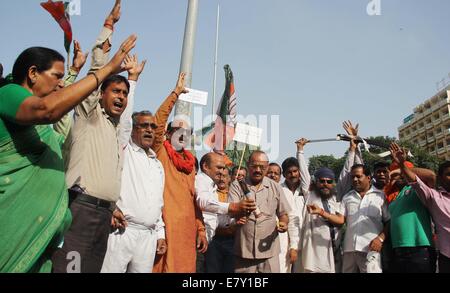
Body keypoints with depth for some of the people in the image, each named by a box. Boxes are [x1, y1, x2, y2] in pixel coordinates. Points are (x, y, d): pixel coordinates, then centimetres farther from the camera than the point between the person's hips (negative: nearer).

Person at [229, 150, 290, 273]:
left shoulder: (275, 187, 7)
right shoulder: (237, 186, 0)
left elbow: (283, 214, 11)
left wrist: (284, 224, -10)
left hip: (269, 250, 2)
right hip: (243, 250, -1)